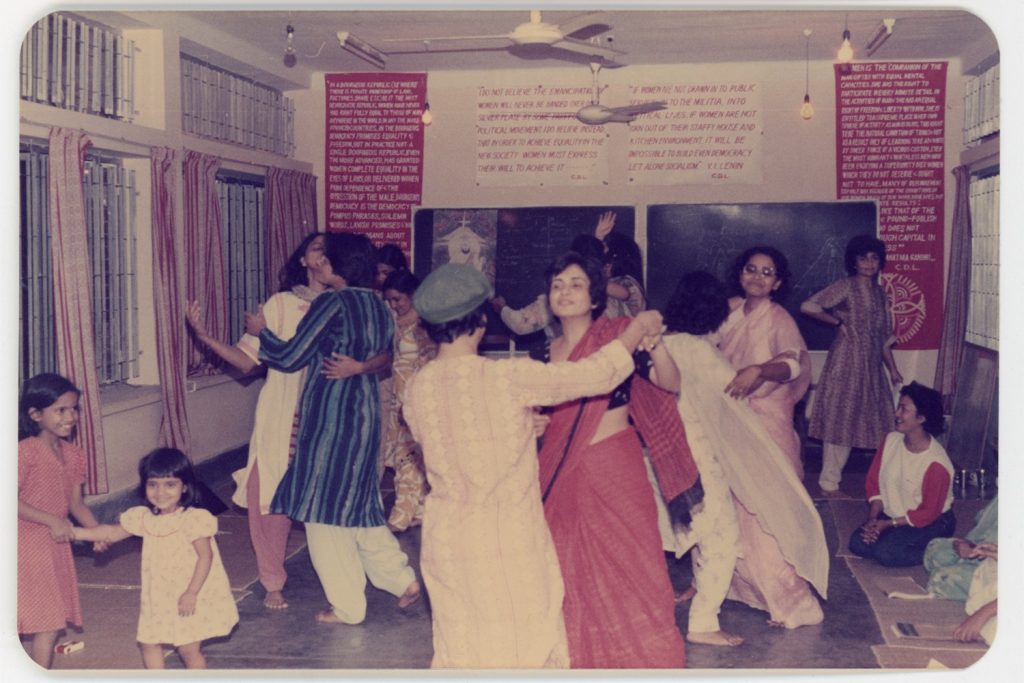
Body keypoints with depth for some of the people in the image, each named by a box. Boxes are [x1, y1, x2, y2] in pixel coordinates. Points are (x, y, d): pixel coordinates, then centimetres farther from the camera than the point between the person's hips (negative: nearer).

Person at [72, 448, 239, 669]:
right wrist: (76, 532, 7)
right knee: (148, 642, 15)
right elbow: (113, 532, 14)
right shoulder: (144, 518, 0)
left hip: (190, 599, -7)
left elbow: (205, 557, -19)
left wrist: (191, 593, -22)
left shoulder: (194, 519, -20)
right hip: (158, 598, 7)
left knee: (189, 649, -2)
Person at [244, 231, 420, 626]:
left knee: (325, 507, 4)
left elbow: (290, 358, -11)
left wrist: (260, 331, 5)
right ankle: (403, 580, 18)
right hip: (366, 412, 8)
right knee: (358, 503, 20)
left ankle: (347, 607, 11)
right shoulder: (378, 306, 9)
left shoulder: (333, 302, -14)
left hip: (330, 414, -8)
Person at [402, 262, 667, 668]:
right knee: (529, 648, 14)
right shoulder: (509, 377, -18)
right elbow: (597, 373, -10)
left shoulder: (417, 390, -3)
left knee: (459, 649, 16)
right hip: (512, 539, -4)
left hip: (448, 540, 4)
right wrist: (640, 327, 6)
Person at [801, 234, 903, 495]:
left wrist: (893, 370, 16)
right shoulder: (845, 287, -5)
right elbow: (808, 306, -14)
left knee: (876, 419, 6)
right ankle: (830, 481, 5)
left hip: (872, 366, 6)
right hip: (846, 362, -6)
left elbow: (884, 337, 18)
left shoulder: (880, 292, 14)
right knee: (839, 418, -3)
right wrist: (838, 322, -8)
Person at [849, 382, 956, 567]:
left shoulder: (936, 463, -26)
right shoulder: (891, 440, -7)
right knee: (858, 543, -14)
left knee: (886, 552, -26)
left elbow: (929, 513, -18)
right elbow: (874, 484, 0)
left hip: (932, 523, -6)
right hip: (892, 514, 6)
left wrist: (888, 524, -19)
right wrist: (872, 519, -13)